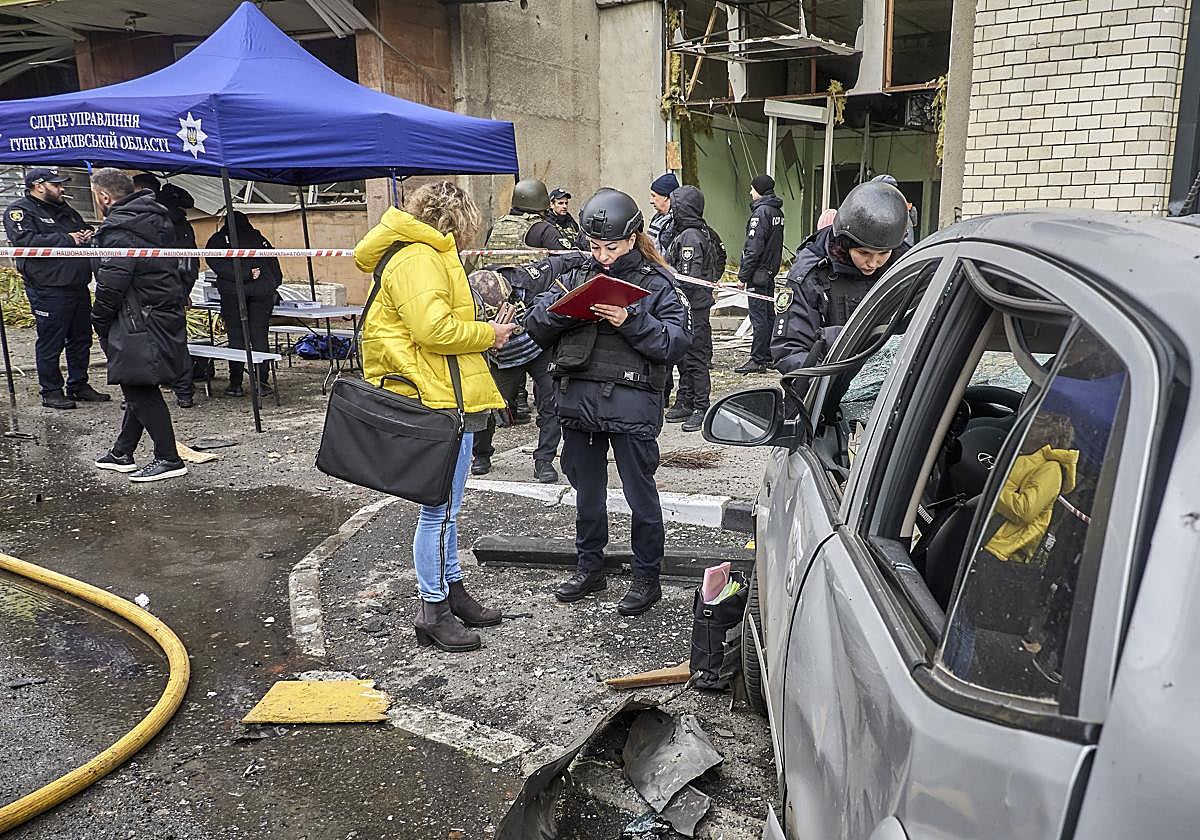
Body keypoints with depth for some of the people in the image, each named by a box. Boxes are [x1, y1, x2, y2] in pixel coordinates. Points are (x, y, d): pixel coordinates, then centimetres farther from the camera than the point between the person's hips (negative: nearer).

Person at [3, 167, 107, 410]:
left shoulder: (65, 210, 20)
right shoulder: (20, 211, -4)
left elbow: (83, 230, 33)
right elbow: (26, 241, -19)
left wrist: (87, 236, 7)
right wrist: (67, 239, -17)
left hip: (78, 286, 8)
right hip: (47, 288, -8)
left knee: (81, 339, 13)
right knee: (50, 343, -1)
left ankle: (79, 385, 25)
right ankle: (51, 391, 7)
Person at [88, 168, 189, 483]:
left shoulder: (118, 231, -16)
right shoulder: (154, 220, 14)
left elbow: (110, 286, -19)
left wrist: (99, 323, -4)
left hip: (138, 323, -10)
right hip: (165, 314, 10)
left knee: (140, 389, -4)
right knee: (139, 386, 16)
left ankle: (169, 458, 0)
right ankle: (122, 453, 28)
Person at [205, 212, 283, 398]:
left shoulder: (217, 240, 15)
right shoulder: (259, 238, 23)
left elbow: (217, 265, -1)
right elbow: (274, 265, 20)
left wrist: (246, 274, -2)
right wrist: (272, 287, 30)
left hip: (232, 292, -2)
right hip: (262, 292, 2)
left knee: (236, 337, 0)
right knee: (260, 336, 3)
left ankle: (236, 384, -1)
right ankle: (262, 381, 0)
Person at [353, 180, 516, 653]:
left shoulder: (428, 255, 21)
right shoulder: (419, 259, -14)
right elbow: (434, 329, -25)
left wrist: (481, 336, 13)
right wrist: (488, 335, -11)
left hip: (447, 400, 12)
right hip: (440, 402, -12)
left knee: (444, 506, 19)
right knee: (439, 510, -3)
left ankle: (452, 590, 32)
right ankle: (433, 612, 9)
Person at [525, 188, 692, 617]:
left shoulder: (655, 282, -1)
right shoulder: (575, 273, 10)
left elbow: (677, 341, -10)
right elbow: (536, 327, 6)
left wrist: (631, 321, -20)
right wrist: (561, 306, -13)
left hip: (631, 402, -4)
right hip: (577, 398, 4)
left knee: (640, 493, 6)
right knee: (587, 489, 17)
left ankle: (647, 578, 22)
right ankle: (589, 567, 34)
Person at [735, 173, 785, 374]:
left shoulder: (761, 212, -15)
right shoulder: (777, 211, 13)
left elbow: (754, 248, -20)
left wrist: (743, 275, -16)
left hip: (759, 273, -9)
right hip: (771, 271, 9)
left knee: (758, 316, -7)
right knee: (768, 314, 14)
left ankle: (757, 360, -4)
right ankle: (767, 357, 21)